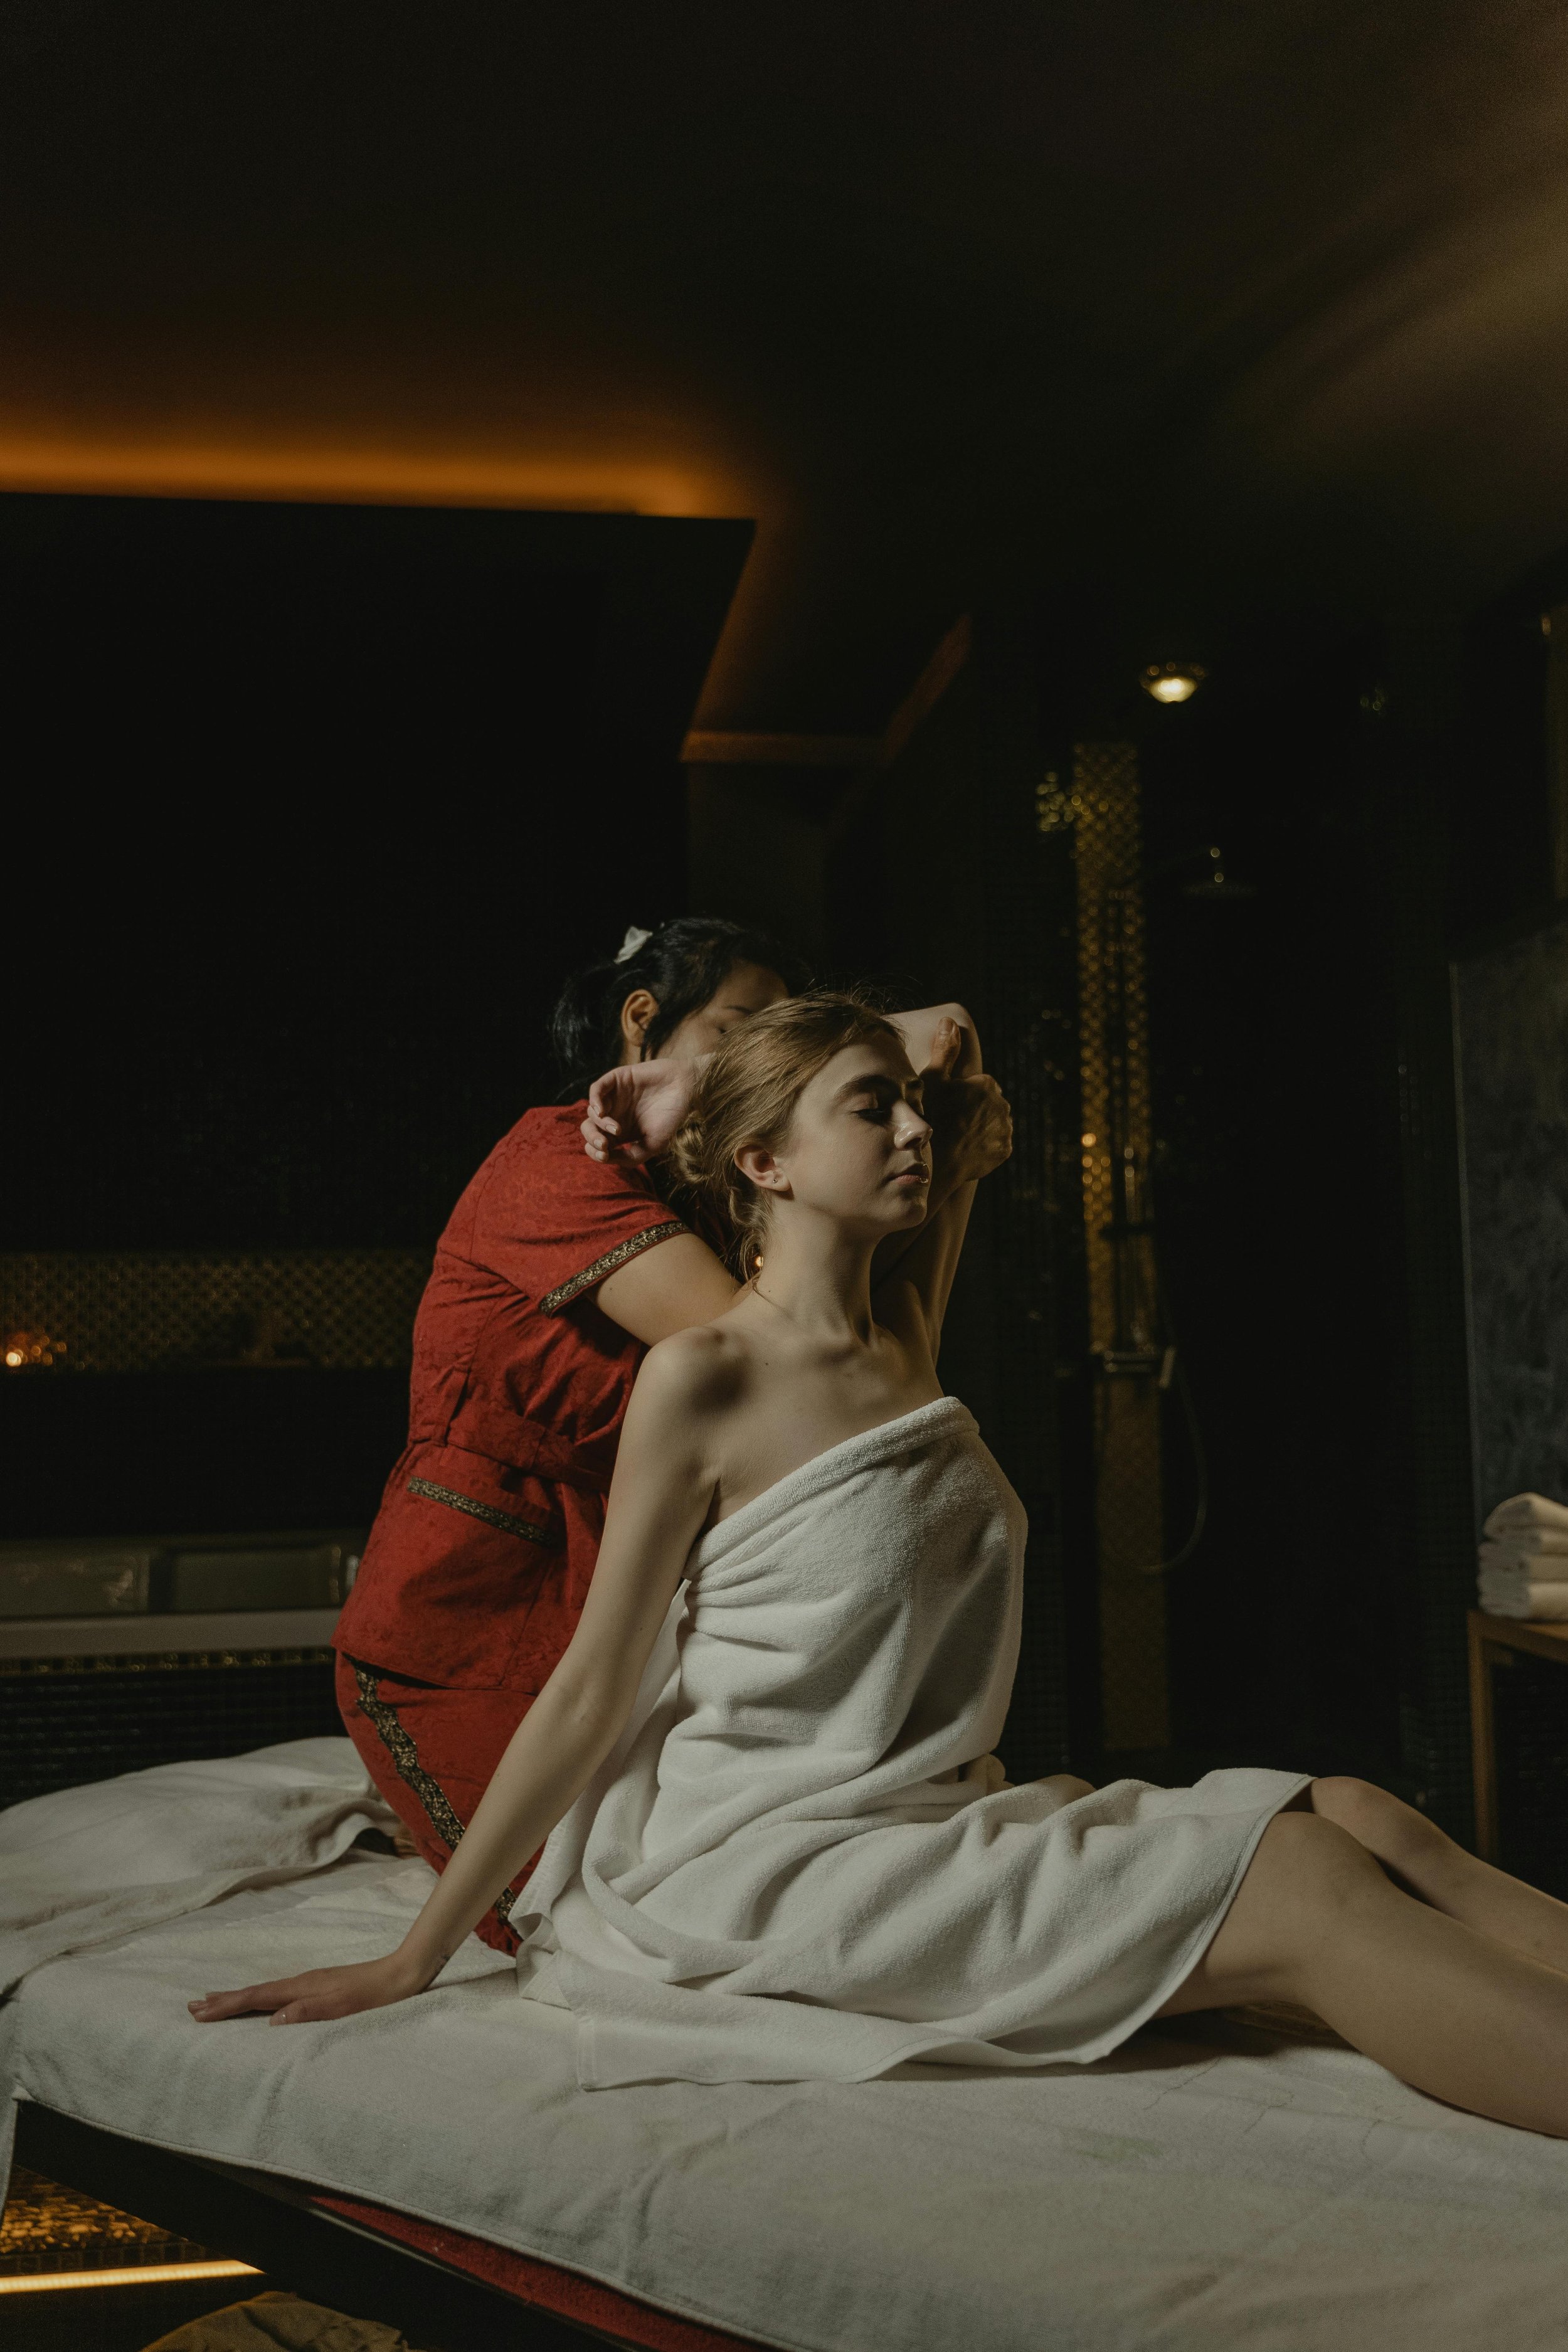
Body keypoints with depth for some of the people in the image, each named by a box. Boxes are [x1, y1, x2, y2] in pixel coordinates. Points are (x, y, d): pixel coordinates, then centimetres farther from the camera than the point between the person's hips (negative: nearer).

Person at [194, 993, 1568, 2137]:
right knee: (1304, 1889, -22)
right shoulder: (703, 1378, -10)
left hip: (937, 1819, 8)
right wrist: (413, 1960, -5)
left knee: (1362, 1819, -13)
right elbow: (590, 1694, -7)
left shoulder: (907, 1346, 11)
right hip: (771, 1865, -8)